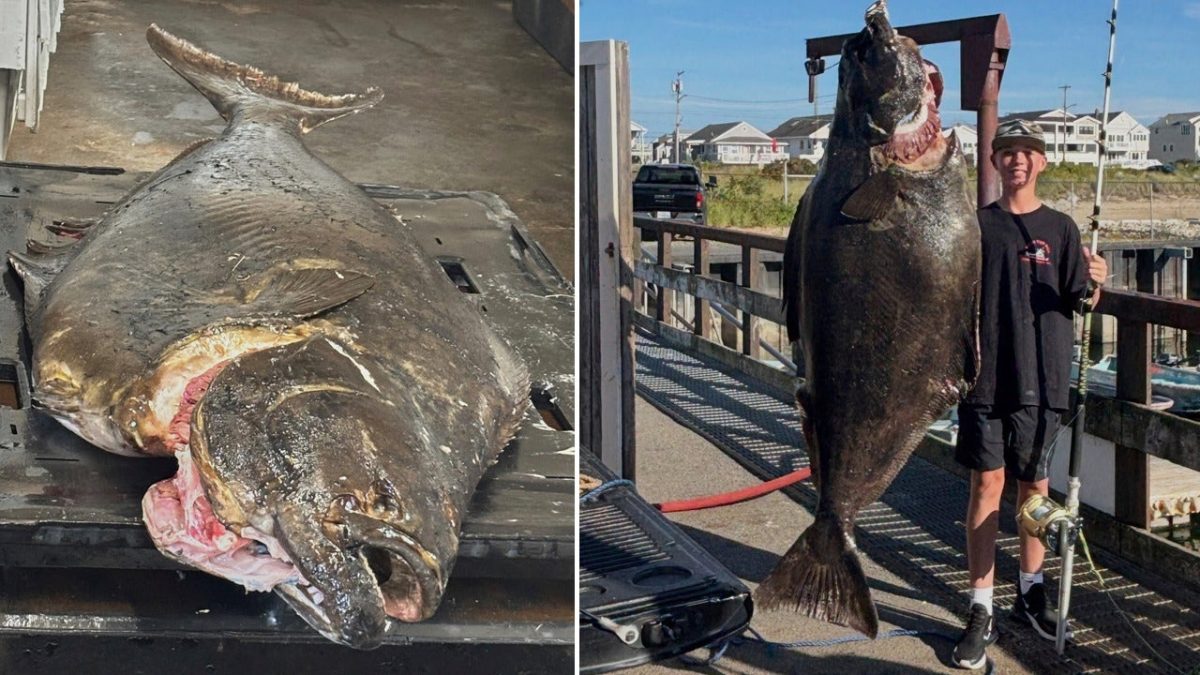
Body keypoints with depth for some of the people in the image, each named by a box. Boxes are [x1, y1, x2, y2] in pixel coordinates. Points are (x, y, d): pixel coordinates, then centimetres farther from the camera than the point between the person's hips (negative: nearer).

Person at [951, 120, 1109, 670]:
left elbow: (1080, 305, 1)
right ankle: (981, 612, 4)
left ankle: (1031, 593, 28)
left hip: (1042, 378, 1)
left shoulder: (1060, 228, 5)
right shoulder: (976, 225, 6)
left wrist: (1095, 284, -18)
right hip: (984, 377, 0)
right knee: (986, 486, -1)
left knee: (1035, 487, 10)